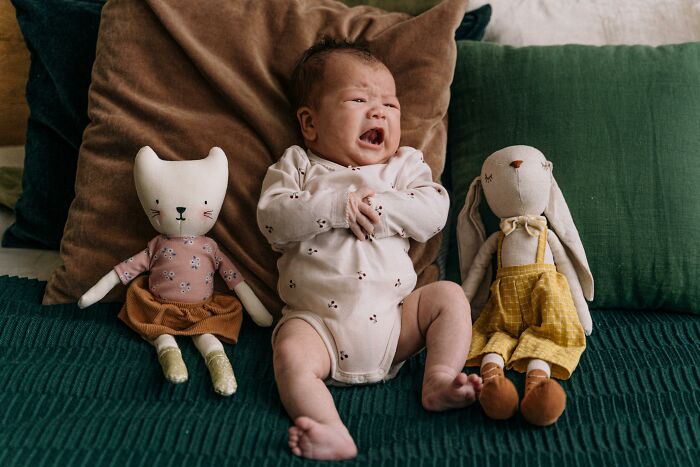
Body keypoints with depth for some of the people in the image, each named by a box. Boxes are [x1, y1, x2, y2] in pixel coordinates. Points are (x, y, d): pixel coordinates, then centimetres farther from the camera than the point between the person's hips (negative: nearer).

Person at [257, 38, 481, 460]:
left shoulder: (405, 164, 16)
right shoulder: (297, 165, 12)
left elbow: (433, 212, -2)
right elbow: (273, 220, -5)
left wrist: (379, 206, -15)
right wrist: (336, 205, -15)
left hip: (394, 318, 3)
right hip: (318, 320, -3)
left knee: (450, 296, -13)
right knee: (290, 352, -29)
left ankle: (440, 381, -21)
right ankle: (332, 435, -43)